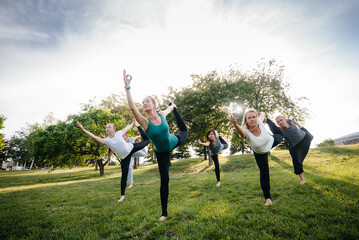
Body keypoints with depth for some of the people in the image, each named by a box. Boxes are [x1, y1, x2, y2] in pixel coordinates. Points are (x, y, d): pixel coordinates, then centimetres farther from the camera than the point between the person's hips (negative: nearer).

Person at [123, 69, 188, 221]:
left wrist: (172, 106, 31)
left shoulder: (162, 114, -19)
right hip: (161, 153, -3)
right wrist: (127, 87, -53)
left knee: (184, 131, 33)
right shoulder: (145, 121, -28)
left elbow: (168, 110, 7)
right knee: (164, 180, -2)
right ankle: (164, 212, 14)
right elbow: (132, 107, -45)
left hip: (174, 142, 3)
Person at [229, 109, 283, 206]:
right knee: (264, 173, -2)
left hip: (271, 142, 3)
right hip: (260, 154, -3)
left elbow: (262, 113, -12)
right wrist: (235, 124, -88)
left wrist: (265, 118, 9)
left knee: (279, 135, 35)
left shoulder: (260, 122, -35)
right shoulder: (246, 132, -43)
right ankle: (268, 197, 17)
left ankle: (267, 120, 59)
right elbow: (240, 131, -69)